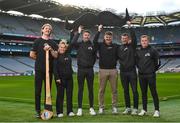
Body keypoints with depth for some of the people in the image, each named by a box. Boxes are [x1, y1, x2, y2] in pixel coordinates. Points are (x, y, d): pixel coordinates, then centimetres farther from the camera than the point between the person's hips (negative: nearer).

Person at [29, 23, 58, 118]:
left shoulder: (53, 43, 11)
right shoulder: (37, 41, 5)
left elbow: (56, 55, 0)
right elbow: (32, 55, 2)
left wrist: (51, 49, -15)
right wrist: (40, 59, 9)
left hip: (49, 69, 2)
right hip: (39, 69, -2)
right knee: (38, 91, -1)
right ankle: (38, 111, 5)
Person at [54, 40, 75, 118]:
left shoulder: (68, 54, 9)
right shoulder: (56, 56, -5)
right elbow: (55, 68, -10)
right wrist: (57, 78, -15)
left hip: (69, 77, 5)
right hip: (60, 78, -4)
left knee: (69, 94, 6)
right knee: (60, 94, 2)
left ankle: (70, 111, 12)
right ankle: (59, 112, 8)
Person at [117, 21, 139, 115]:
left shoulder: (132, 46, 1)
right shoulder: (119, 48, 11)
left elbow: (134, 37, -14)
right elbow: (117, 58, 11)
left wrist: (130, 27, -18)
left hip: (132, 71, -4)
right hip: (123, 72, 4)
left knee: (134, 91, -3)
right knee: (126, 91, 10)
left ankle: (135, 108, 3)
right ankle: (128, 108, 19)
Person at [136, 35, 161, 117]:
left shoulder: (153, 51, -4)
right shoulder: (138, 51, 6)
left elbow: (158, 62, 2)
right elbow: (136, 61, 19)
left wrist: (153, 70, 5)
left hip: (150, 75, -4)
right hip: (141, 75, 4)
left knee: (154, 92, -2)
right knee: (143, 93, 10)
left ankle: (157, 110, 4)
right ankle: (144, 110, 18)